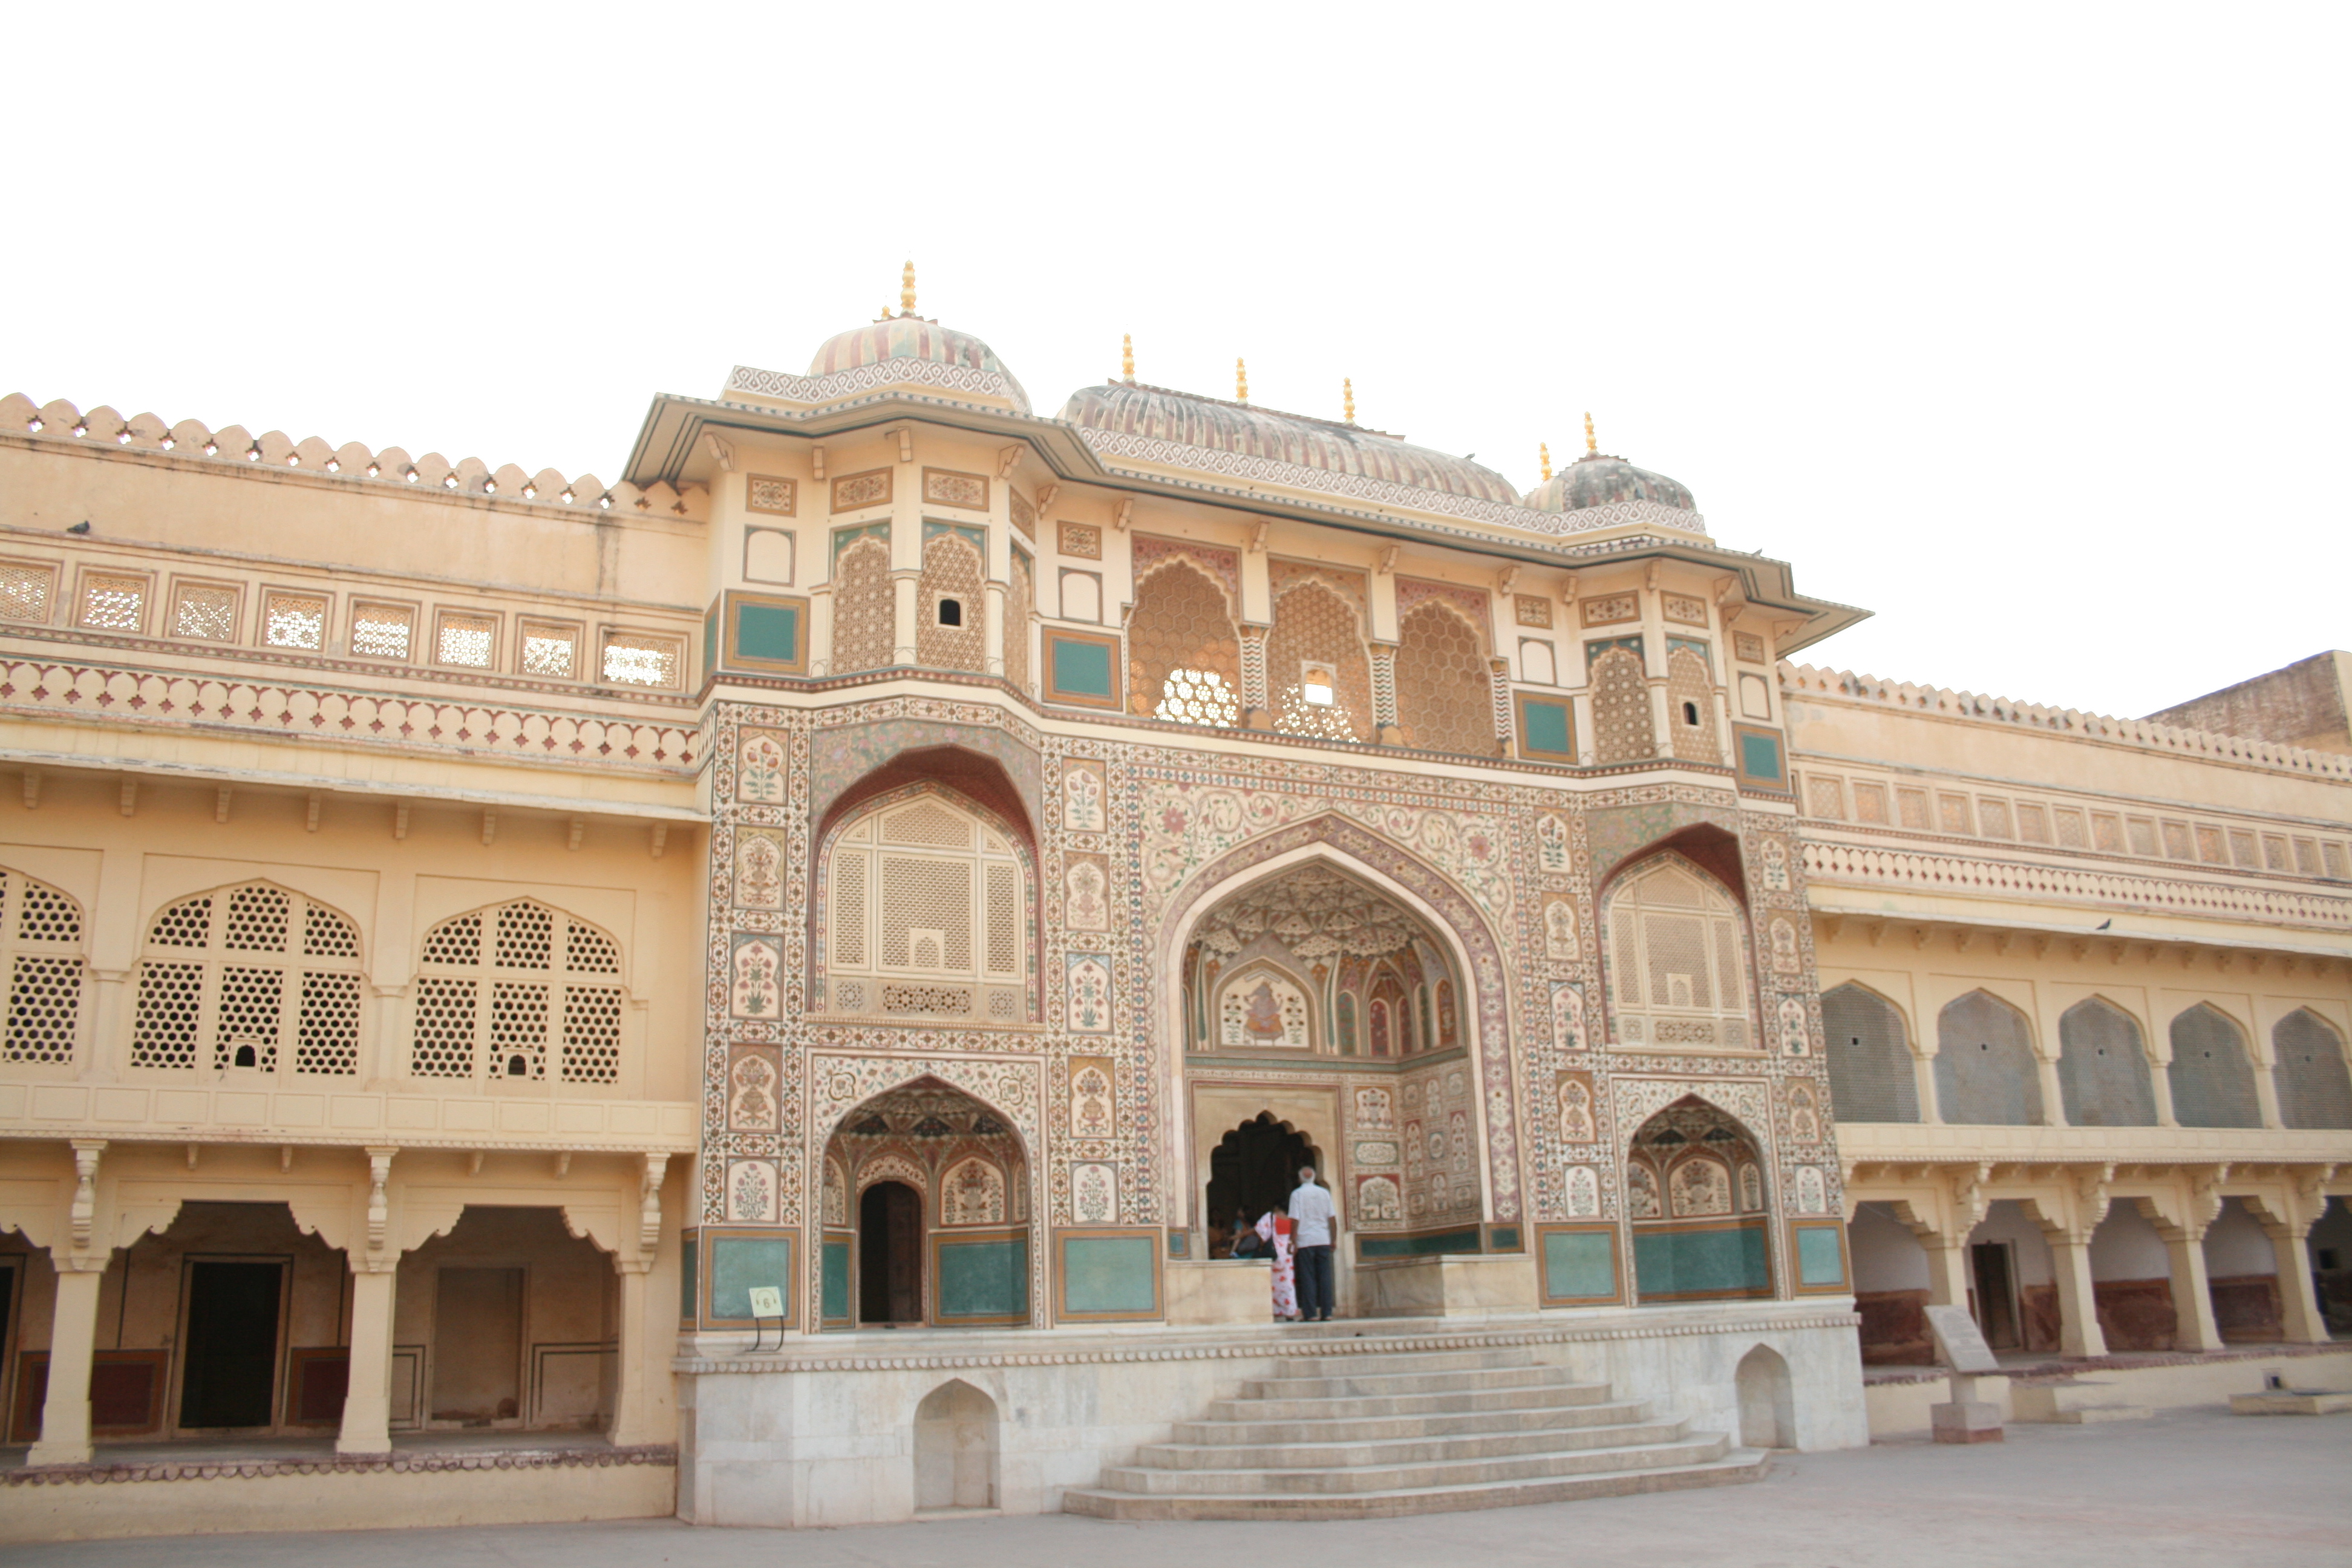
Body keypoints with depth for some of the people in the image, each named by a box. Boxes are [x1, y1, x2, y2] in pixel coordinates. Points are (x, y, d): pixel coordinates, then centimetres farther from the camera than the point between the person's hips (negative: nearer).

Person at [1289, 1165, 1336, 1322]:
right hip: (1323, 1240, 3)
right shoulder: (1324, 1193, 6)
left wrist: (1293, 1240, -3)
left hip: (1305, 1240, -3)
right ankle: (1326, 1313, 4)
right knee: (1324, 1276, 5)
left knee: (1308, 1277, 1)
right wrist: (1333, 1239, 12)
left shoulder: (1297, 1194, -4)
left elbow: (1295, 1219, -9)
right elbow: (1332, 1217, 5)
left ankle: (1311, 1313, -2)